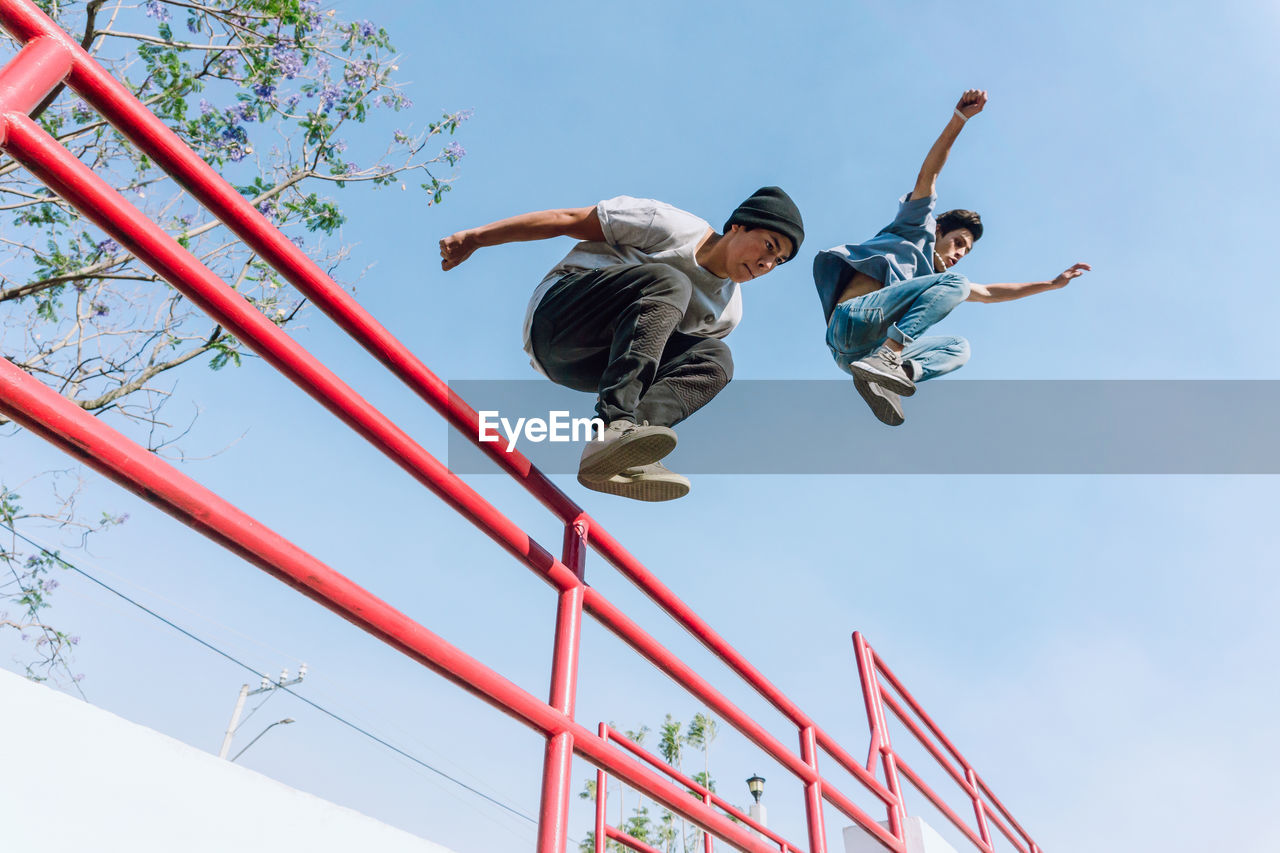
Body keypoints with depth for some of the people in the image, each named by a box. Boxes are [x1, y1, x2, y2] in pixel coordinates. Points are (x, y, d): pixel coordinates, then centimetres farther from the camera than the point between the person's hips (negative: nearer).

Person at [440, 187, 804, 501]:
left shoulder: (727, 313, 8)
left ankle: (616, 456, -38)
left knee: (717, 358, -15)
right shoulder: (671, 226, -9)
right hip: (554, 321, -6)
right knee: (667, 282, -29)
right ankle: (615, 426, -45)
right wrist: (474, 237, -6)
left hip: (594, 366, 6)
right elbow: (569, 220, -7)